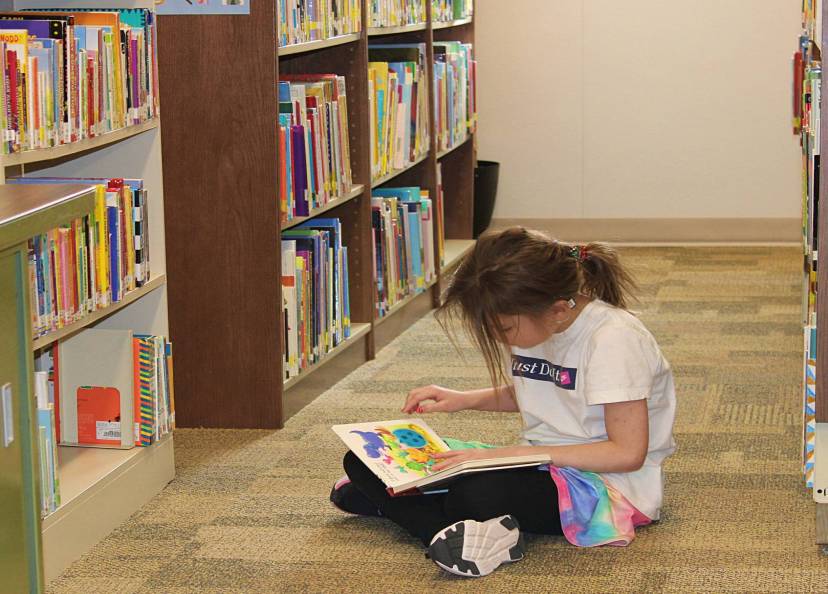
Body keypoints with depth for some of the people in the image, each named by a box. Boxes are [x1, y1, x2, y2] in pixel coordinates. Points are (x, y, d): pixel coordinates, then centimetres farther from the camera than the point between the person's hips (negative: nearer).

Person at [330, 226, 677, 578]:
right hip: (539, 465, 9)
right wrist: (464, 400, 2)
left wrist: (508, 454, -25)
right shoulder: (530, 324, 2)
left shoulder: (613, 339, -22)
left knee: (475, 494, -40)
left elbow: (627, 453, -24)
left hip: (609, 483, -8)